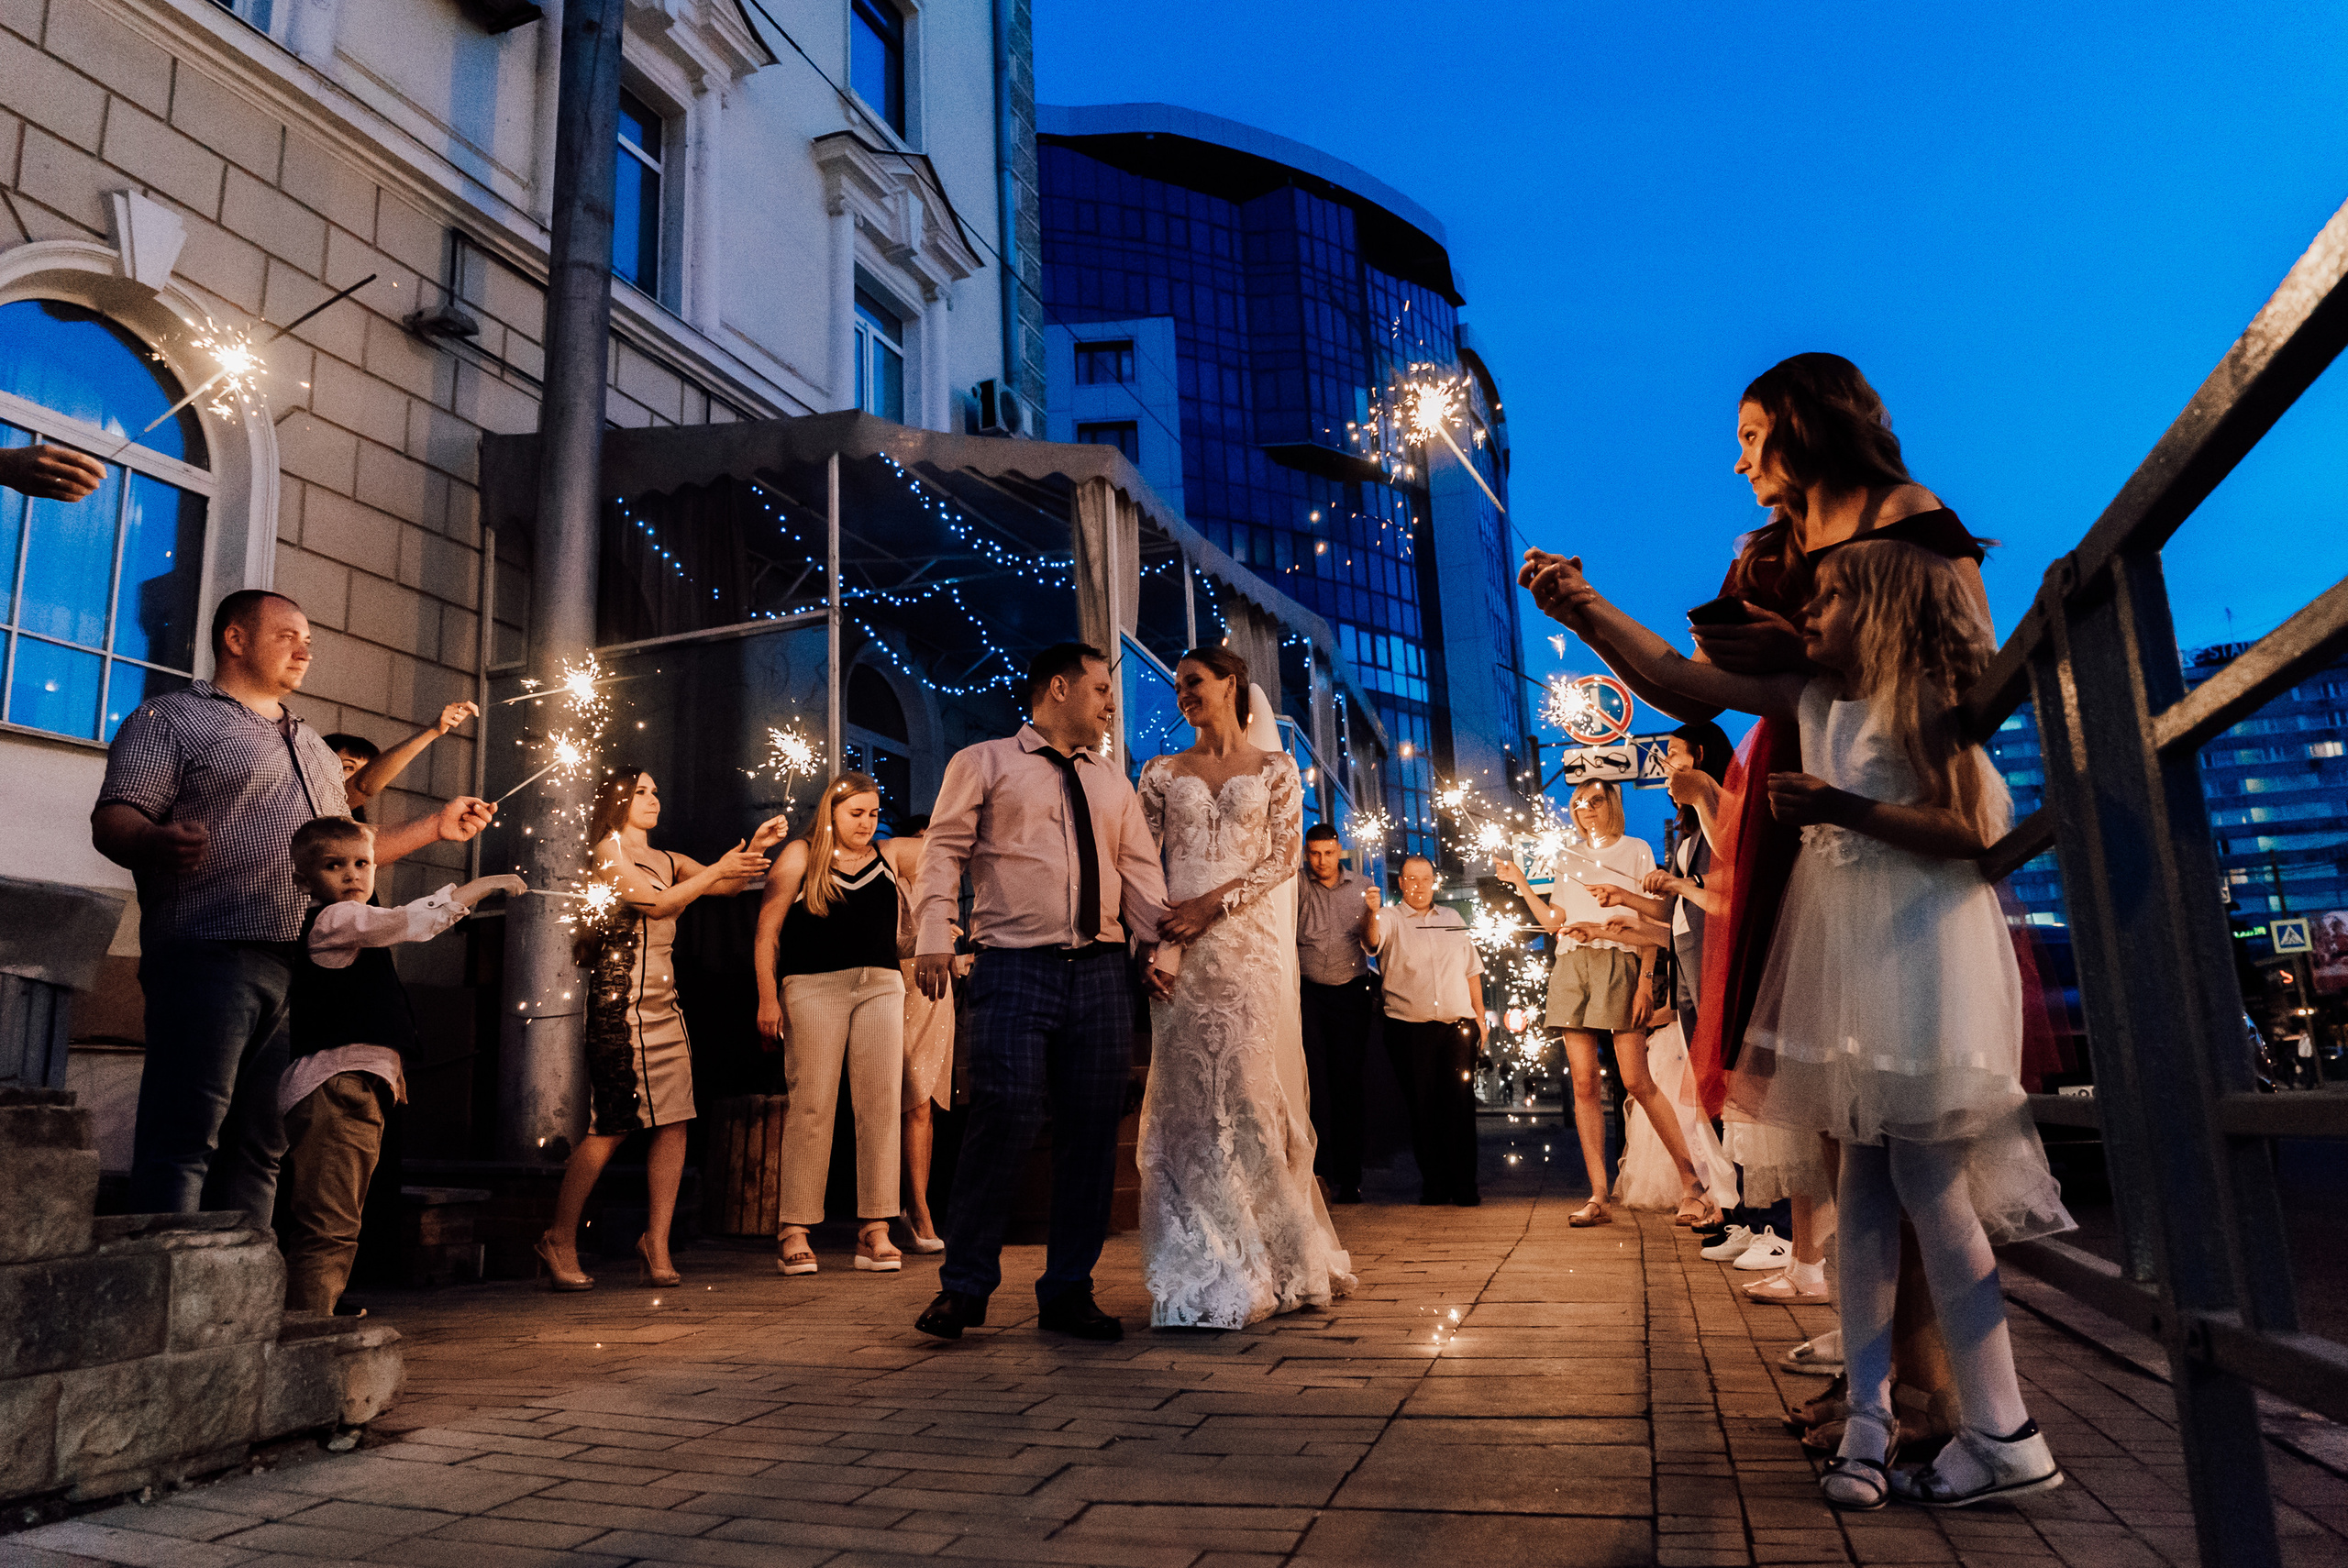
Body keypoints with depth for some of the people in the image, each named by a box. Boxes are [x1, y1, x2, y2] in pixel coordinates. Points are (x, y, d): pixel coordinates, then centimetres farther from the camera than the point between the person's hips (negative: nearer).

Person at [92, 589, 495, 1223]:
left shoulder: (312, 747, 28)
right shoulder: (172, 718, 6)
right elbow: (113, 821, -6)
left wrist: (437, 826, 24)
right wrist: (158, 843, -28)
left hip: (305, 971, 7)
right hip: (211, 957, -6)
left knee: (260, 1147, 7)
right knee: (183, 1142, -10)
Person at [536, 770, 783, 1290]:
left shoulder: (667, 860, 20)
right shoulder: (607, 851, 0)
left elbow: (729, 885, 13)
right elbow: (658, 903, -12)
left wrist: (753, 849, -2)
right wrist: (717, 869, -12)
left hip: (664, 1003, 7)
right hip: (620, 998, -7)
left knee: (673, 1121, -2)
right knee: (612, 1125, -7)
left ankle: (656, 1242, 4)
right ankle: (559, 1240, 9)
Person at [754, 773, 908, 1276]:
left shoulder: (886, 858, 18)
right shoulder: (801, 855, 6)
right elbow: (767, 929, 0)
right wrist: (768, 997, -7)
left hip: (880, 986, 4)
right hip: (814, 986, -3)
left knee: (881, 1104, -4)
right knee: (811, 1106, -5)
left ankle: (875, 1230, 0)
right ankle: (794, 1231, 3)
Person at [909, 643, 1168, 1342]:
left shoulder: (1112, 782, 22)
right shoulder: (983, 763, 9)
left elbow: (1141, 871, 16)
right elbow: (943, 851, 2)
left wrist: (1158, 947, 2)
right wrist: (933, 938, -11)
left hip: (1102, 972, 5)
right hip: (1014, 968, -5)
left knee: (1092, 1131, 4)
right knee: (1004, 1120, -13)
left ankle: (1068, 1291, 16)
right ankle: (964, 1286, 3)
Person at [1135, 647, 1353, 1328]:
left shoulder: (1275, 768, 8)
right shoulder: (1162, 772, 13)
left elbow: (1284, 858, -1)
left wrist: (1212, 903, -12)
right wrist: (1151, 943, -8)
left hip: (1252, 944, -2)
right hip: (1180, 953, 2)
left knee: (1253, 1090, -4)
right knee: (1188, 1099, -1)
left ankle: (1274, 1263, 10)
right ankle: (1202, 1270, 8)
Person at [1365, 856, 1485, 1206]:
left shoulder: (1452, 918, 17)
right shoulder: (1391, 920, 5)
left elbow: (1471, 970, 21)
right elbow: (1374, 940, -19)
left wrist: (1480, 1017, 15)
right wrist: (1373, 914, -41)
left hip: (1457, 1026, 2)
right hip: (1409, 1029, -2)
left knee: (1460, 1105, -2)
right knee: (1422, 1108, 1)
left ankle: (1464, 1186, 5)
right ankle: (1433, 1184, 12)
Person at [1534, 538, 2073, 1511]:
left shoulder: (1924, 699, -5)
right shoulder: (1817, 701, 15)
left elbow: (1969, 832, -14)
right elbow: (1678, 674, 15)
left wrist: (1841, 807, -19)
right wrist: (1586, 607, 10)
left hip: (1922, 955, -7)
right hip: (1851, 956, 7)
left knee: (1929, 1188, -6)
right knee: (1864, 1191, 5)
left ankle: (2004, 1438, 4)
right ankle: (1868, 1419, 9)